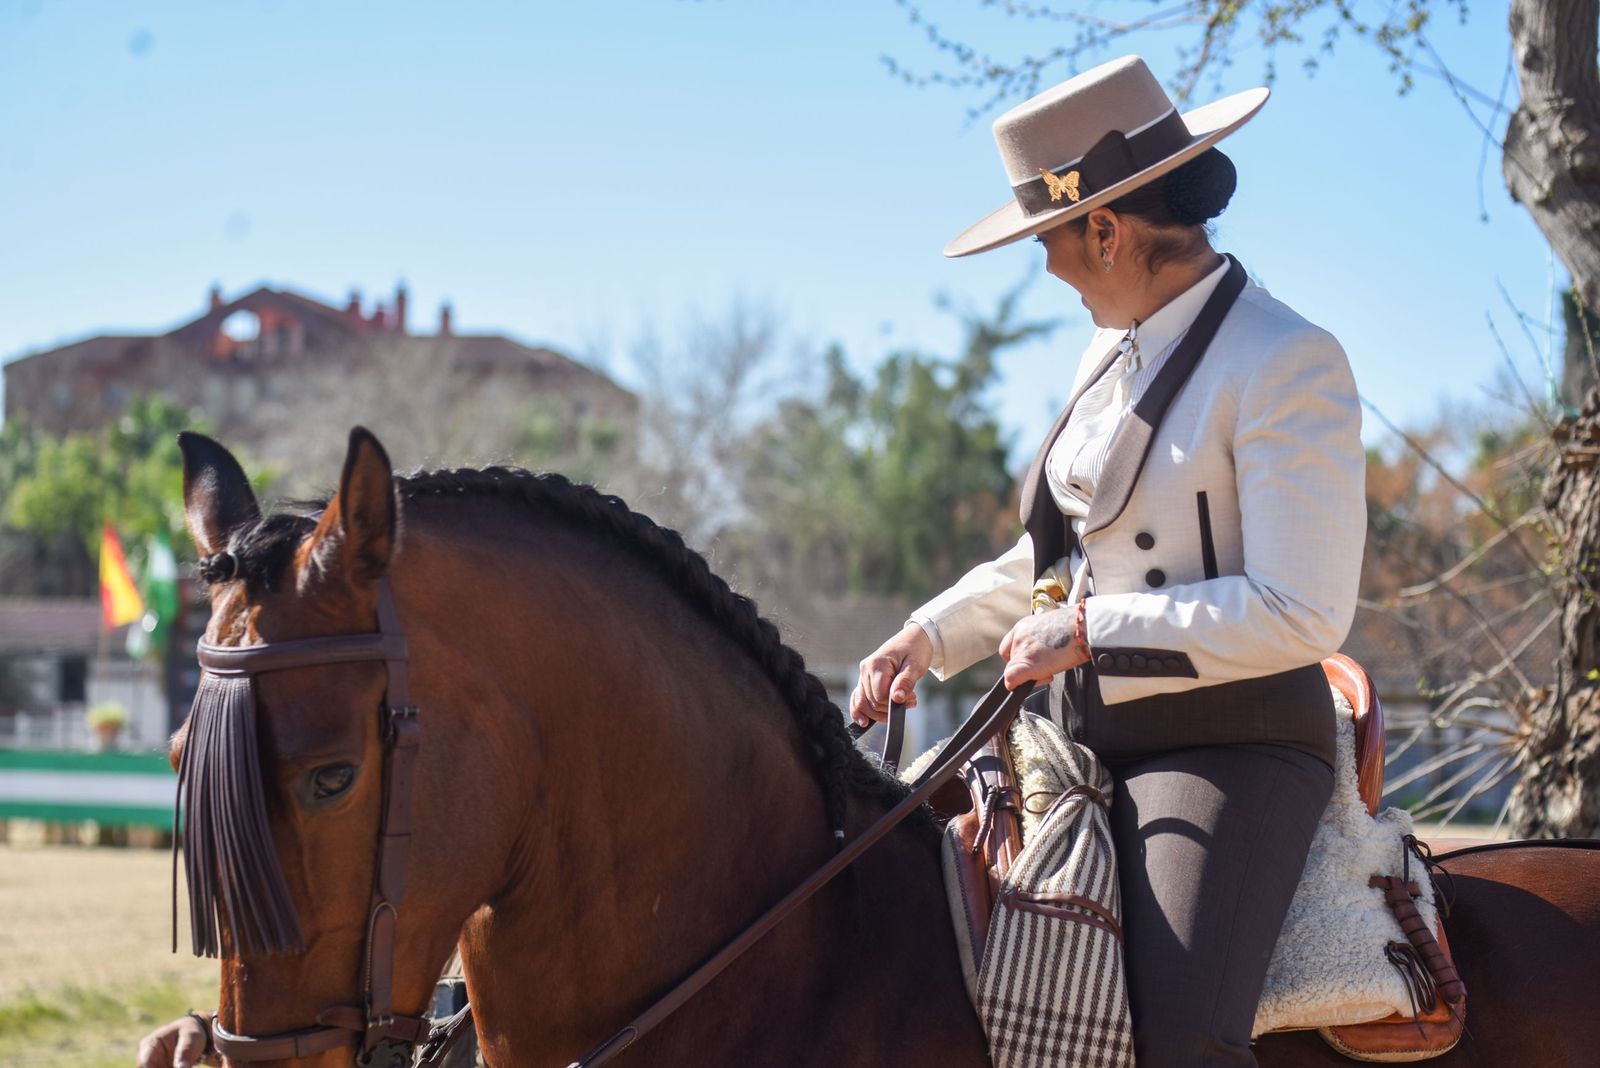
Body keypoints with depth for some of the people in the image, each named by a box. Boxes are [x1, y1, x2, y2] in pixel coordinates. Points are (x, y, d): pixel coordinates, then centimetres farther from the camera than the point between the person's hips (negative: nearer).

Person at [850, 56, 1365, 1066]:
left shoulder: (1290, 365, -13)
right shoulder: (1115, 353, 13)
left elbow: (1299, 614, -19)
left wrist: (1090, 629, -17)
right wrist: (931, 638, 11)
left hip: (1231, 747, -9)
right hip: (1085, 738, 9)